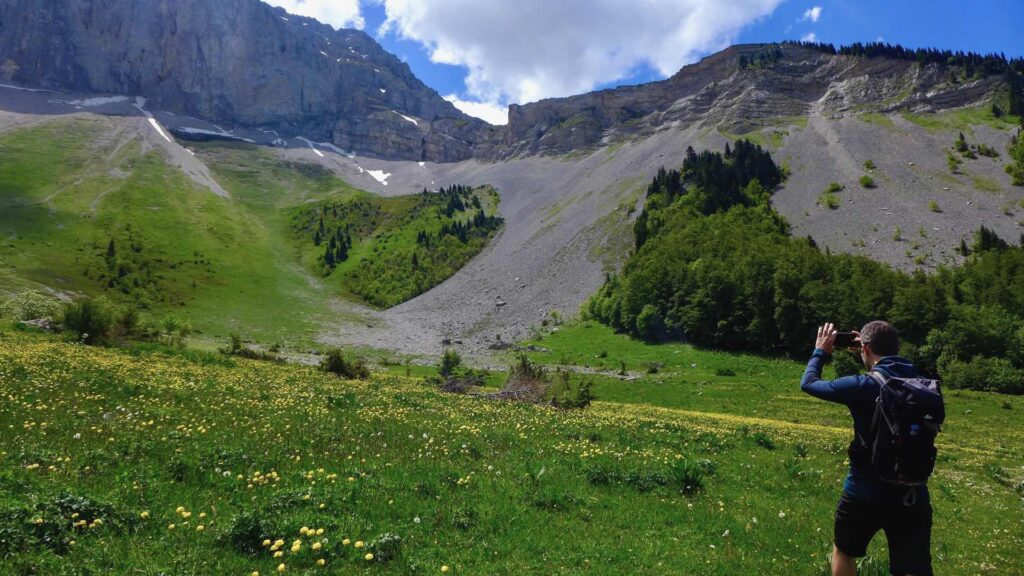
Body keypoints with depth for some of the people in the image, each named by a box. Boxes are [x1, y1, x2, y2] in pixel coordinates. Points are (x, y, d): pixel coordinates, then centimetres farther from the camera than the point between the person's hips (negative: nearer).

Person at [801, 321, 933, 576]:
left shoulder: (864, 385, -17)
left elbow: (808, 383, -4)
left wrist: (820, 352, 11)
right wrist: (873, 349, 20)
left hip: (865, 493, -3)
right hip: (912, 494, 3)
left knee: (844, 551, 23)